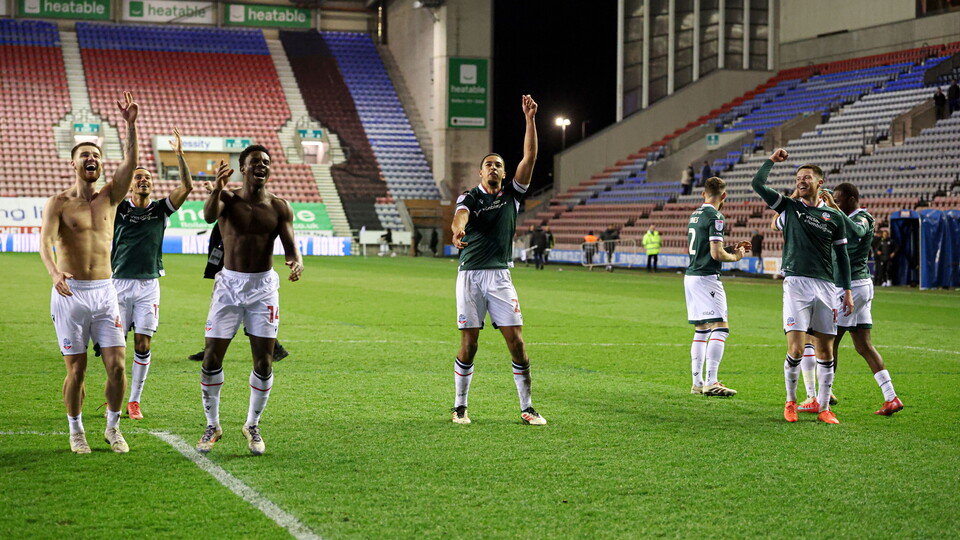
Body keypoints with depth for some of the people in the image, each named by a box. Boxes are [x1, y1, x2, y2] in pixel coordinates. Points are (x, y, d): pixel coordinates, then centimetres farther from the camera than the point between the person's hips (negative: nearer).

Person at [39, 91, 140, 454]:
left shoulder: (110, 197, 8)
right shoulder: (58, 203, -2)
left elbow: (131, 163, -8)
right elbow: (45, 240, -18)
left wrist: (131, 125, -21)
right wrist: (54, 272, -38)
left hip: (105, 292, 3)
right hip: (70, 294, -3)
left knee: (117, 365, -3)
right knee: (76, 370, 1)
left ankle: (113, 427, 15)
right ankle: (76, 431, 18)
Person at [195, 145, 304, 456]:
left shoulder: (279, 207, 2)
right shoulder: (228, 199, -3)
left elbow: (290, 245, -4)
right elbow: (209, 216, -25)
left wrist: (297, 262, -29)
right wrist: (216, 189, -46)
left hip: (263, 286, 1)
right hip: (229, 284, -1)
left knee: (263, 362, 0)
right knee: (212, 358, -1)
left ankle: (252, 426, 18)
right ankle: (212, 426, 15)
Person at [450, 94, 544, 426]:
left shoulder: (512, 195, 11)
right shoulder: (470, 197, 4)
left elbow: (529, 156, 1)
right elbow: (460, 215, -21)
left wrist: (530, 119, -7)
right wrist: (458, 230, -44)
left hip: (500, 276, 2)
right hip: (470, 275, -2)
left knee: (516, 342, -4)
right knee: (468, 345, -1)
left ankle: (527, 408, 4)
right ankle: (460, 407, 12)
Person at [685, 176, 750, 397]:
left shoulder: (695, 215, 15)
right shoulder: (715, 217, -12)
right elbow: (716, 254, -17)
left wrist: (732, 249, 23)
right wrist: (735, 256, 1)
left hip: (690, 276, 9)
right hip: (706, 278, -9)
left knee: (701, 330, 14)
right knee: (720, 328, -10)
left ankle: (697, 382, 15)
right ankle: (711, 382, -16)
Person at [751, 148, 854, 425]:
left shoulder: (834, 217, 12)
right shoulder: (789, 207, 9)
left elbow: (842, 256, 14)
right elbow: (757, 184, 0)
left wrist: (847, 290, 9)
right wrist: (772, 160, 3)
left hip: (825, 286, 2)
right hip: (796, 283, -2)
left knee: (826, 351, 3)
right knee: (795, 349, -10)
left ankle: (824, 408, 11)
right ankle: (790, 402, 9)